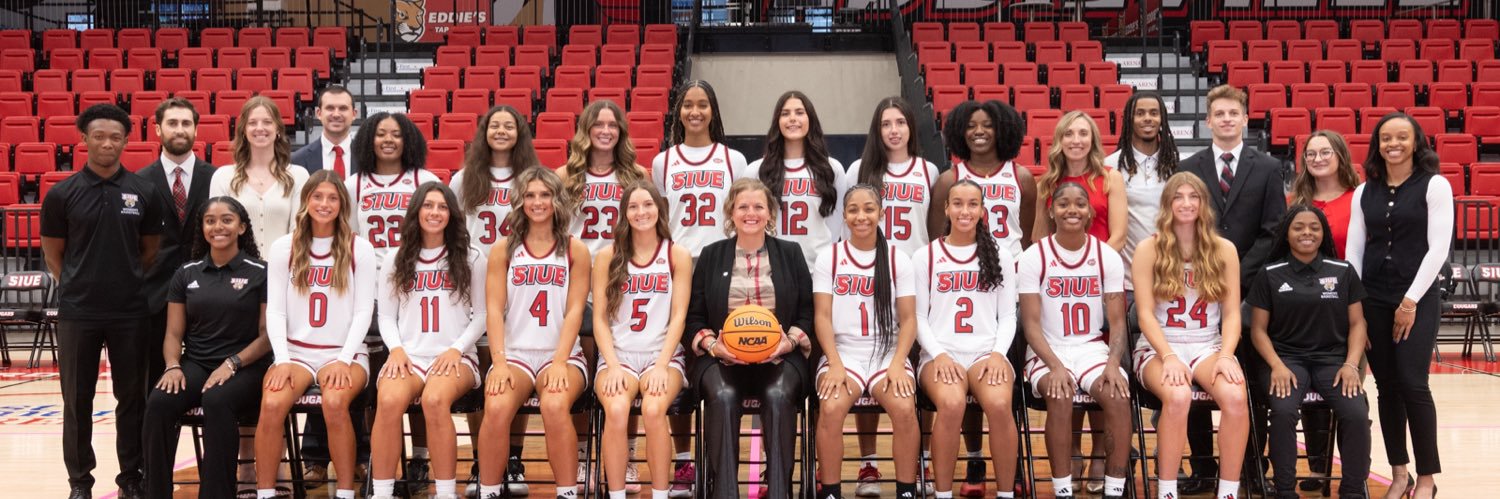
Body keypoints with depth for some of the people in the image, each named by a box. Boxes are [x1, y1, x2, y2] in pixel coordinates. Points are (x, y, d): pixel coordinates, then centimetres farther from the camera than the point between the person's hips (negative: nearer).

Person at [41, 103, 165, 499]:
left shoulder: (144, 192, 1)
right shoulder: (62, 194, -1)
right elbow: (53, 254, 7)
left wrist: (126, 283, 7)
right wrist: (79, 286, 4)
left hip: (130, 313, 1)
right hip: (77, 313, 0)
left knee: (132, 398, 7)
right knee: (77, 400, 6)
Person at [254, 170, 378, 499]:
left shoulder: (359, 249, 4)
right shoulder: (283, 248, 8)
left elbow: (363, 311, 0)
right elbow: (275, 310, 4)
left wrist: (343, 359, -13)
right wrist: (282, 360, -10)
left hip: (345, 352, -1)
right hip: (296, 350, 2)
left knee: (334, 402, -33)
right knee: (272, 404, -29)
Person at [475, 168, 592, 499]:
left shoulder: (575, 250, 7)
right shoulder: (503, 250, 9)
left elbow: (574, 311, -1)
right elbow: (495, 310, 1)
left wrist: (559, 362, -14)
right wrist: (499, 362, -13)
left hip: (562, 354, -1)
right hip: (514, 353, 1)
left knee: (555, 405, -33)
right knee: (496, 408, -30)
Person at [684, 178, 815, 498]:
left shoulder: (791, 253, 14)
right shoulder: (711, 255, 14)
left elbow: (807, 312, 10)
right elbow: (694, 316, 10)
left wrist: (790, 341, -9)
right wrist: (712, 344, -9)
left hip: (779, 355, 0)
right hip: (722, 355, 0)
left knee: (778, 395, -33)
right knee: (723, 396, -33)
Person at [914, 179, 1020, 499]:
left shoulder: (1001, 257, 14)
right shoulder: (925, 256, 10)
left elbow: (1008, 316, 11)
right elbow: (918, 316, 6)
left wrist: (998, 353, -8)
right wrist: (940, 355, -10)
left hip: (986, 353, 1)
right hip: (941, 354, -1)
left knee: (999, 404, -33)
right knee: (952, 404, -35)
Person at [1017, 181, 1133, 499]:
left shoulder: (1108, 257, 2)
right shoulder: (1033, 258, -4)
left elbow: (1117, 322, 1)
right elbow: (1031, 324, -7)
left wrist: (1113, 363, -19)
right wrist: (1055, 366, -23)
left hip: (1092, 349, 2)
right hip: (1048, 352, -2)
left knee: (1119, 397, -29)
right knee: (1061, 398, -34)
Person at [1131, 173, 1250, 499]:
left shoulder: (1224, 250, 8)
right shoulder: (1149, 249, 1)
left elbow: (1232, 313, 4)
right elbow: (1146, 314, -5)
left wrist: (1226, 355, -13)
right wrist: (1169, 357, -19)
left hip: (1207, 346, 2)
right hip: (1159, 348, -2)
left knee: (1236, 396, -31)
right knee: (1178, 396, -36)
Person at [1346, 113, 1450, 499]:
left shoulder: (1434, 186, -2)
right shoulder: (1364, 192, 10)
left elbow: (1438, 249, -7)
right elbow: (1354, 249, 8)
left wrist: (1412, 300, -10)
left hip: (1418, 298, -4)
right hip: (1373, 299, 4)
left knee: (1412, 384, -9)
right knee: (1386, 387, 5)